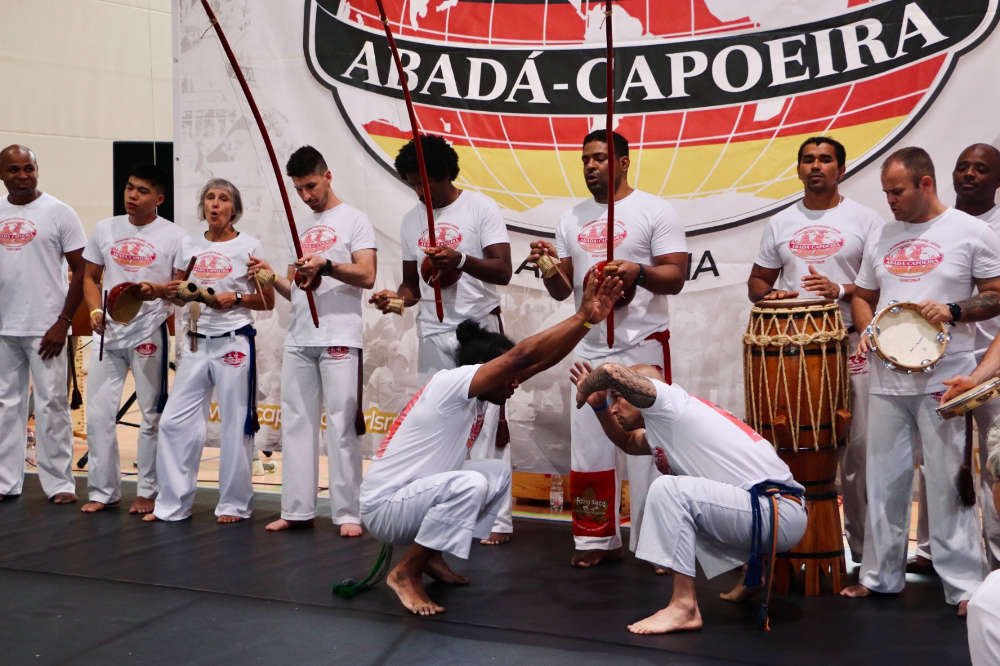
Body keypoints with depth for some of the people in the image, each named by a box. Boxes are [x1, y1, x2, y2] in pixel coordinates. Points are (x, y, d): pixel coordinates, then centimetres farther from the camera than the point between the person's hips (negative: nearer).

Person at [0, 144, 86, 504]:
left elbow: (81, 270, -4)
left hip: (44, 328, -4)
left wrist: (63, 322, -10)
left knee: (51, 405, -1)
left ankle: (59, 483, 7)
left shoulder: (58, 212, -3)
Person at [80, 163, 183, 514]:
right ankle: (103, 490, 18)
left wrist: (158, 291, -23)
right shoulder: (105, 229, 9)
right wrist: (95, 310, -4)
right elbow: (90, 277, 14)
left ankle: (147, 491, 16)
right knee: (98, 412, 5)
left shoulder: (173, 236, -3)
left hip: (149, 332, -4)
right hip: (109, 331, 4)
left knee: (152, 414, 4)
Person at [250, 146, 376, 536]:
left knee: (341, 424, -7)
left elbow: (366, 276, -9)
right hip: (298, 340, 7)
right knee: (296, 423, 6)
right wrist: (271, 278, 2)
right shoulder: (301, 229, 21)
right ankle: (297, 510, 12)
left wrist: (326, 265, -22)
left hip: (339, 339, -7)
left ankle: (348, 513, -2)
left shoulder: (353, 220, 3)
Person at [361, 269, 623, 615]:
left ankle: (432, 555, 12)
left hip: (416, 494, 10)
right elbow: (521, 356, -30)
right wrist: (582, 317, -28)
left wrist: (588, 320, -9)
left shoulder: (477, 399, 4)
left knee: (499, 473, 8)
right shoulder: (448, 384, -21)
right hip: (383, 506, -10)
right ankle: (405, 573, -15)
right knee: (469, 484, -32)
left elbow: (539, 362, -2)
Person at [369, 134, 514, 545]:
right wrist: (397, 297, -6)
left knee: (487, 425, -6)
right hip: (432, 335, 6)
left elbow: (503, 272, -13)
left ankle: (498, 520, -1)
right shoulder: (411, 221, 11)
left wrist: (460, 259, -30)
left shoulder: (480, 208, -5)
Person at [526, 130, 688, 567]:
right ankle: (599, 539, 19)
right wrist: (549, 266, -9)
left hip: (643, 347, -5)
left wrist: (639, 272, -28)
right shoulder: (573, 219, 14)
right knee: (588, 447, 8)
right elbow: (562, 291, 12)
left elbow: (675, 278, -9)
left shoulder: (654, 211, -2)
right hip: (590, 348, 6)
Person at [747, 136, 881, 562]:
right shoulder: (780, 224, 15)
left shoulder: (864, 220, 4)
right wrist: (770, 295, -4)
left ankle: (864, 545, 9)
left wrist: (840, 290, -17)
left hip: (849, 346, -3)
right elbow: (757, 281, 19)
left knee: (857, 447, -3)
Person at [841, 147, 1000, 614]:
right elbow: (863, 296, 21)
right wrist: (866, 329, 2)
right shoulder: (881, 238, 13)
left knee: (948, 480, -3)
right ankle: (880, 575, 22)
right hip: (887, 378, 5)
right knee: (883, 479, 10)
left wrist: (953, 310, -18)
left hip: (944, 378, -5)